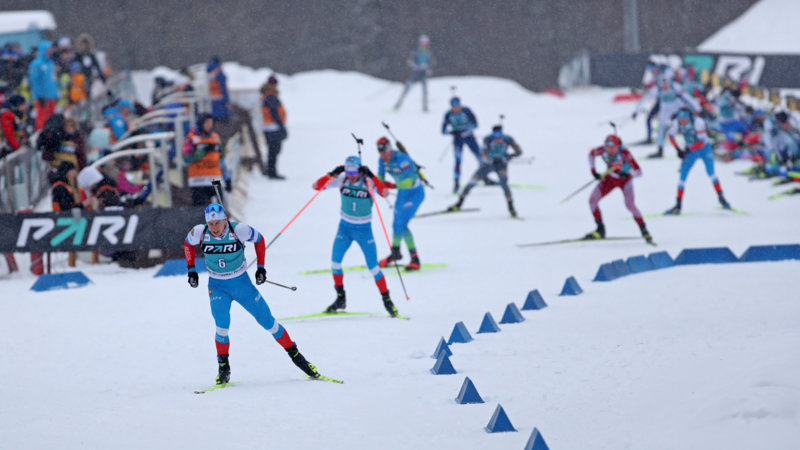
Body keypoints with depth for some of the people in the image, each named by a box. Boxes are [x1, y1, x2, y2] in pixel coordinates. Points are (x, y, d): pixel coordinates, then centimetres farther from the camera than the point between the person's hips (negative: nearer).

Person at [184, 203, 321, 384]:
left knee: (267, 320, 3)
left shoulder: (239, 230, -22)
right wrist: (191, 270, 1)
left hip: (241, 282, 0)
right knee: (222, 325, -19)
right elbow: (188, 244, 6)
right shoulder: (200, 233, -18)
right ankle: (223, 367, -1)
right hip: (217, 286, 0)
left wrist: (261, 266, -4)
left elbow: (259, 239, -2)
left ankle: (295, 355, 17)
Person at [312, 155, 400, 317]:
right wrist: (332, 174, -24)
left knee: (373, 267, -4)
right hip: (345, 227, 3)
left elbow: (385, 193, -32)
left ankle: (387, 300, 10)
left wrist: (371, 176, -36)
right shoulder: (342, 180, -7)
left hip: (364, 229, -3)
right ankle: (340, 298, 9)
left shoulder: (368, 182, -14)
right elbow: (316, 186, -11)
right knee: (335, 260, -7)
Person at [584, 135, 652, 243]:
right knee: (592, 200, -9)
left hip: (625, 179, -4)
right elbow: (591, 154, 1)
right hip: (610, 178, 4)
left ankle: (644, 231, -4)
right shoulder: (603, 150, -23)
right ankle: (600, 230, 7)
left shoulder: (625, 153, -33)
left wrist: (628, 174, -54)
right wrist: (593, 171, -7)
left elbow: (638, 171, -34)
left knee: (630, 205, -24)